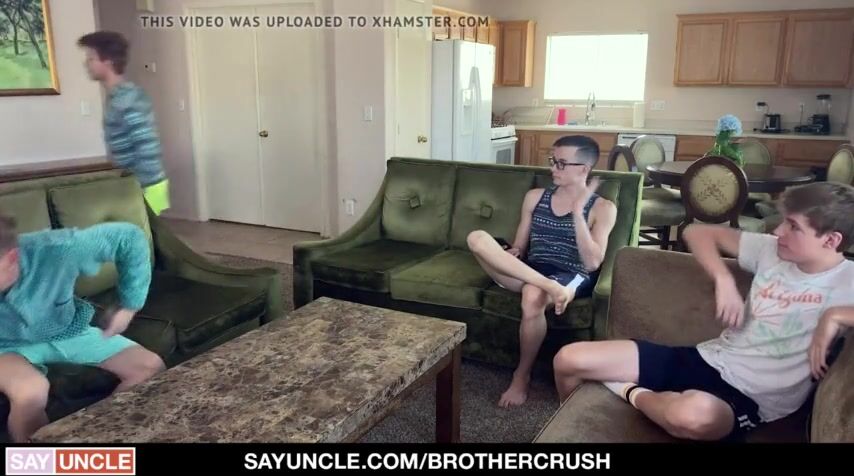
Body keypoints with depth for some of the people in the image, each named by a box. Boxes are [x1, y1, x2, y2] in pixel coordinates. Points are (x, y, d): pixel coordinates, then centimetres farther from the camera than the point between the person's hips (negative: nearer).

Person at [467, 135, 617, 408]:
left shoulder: (602, 208, 1)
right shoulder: (535, 197, 15)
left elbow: (592, 263, -10)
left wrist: (577, 211, -17)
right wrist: (512, 253, -8)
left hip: (572, 279, -4)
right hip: (527, 273, 4)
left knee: (533, 297, -40)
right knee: (477, 238, -22)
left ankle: (522, 376, -13)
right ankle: (549, 288, -35)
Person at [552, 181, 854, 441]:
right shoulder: (773, 251, 5)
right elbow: (697, 232, 11)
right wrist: (724, 279, -5)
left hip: (749, 399, -5)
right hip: (705, 359, 6)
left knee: (695, 412, -48)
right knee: (569, 359, -5)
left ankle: (632, 394, -12)